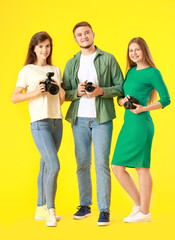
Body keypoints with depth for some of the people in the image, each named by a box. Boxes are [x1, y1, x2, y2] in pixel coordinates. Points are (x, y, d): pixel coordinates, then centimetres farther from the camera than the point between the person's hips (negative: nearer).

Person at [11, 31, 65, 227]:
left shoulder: (55, 70, 16)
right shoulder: (27, 71, 0)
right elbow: (14, 98, -3)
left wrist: (61, 92, -3)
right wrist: (35, 92, -15)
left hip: (57, 122, 5)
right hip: (40, 123, -5)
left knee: (46, 165, 9)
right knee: (54, 165, -16)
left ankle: (41, 209, 19)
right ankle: (50, 211, -5)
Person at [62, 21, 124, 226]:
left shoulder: (108, 59, 4)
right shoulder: (71, 64, 13)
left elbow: (121, 87, 1)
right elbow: (64, 93, 11)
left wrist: (101, 91, -14)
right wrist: (77, 92, -9)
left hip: (101, 118, -3)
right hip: (79, 119, 3)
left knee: (101, 164, -6)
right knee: (82, 163, 8)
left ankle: (104, 209, -1)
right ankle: (84, 205, 20)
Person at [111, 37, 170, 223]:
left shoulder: (152, 73, -5)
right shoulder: (130, 72, 17)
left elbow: (166, 99, -7)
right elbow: (119, 97, 20)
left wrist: (144, 108, -16)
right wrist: (123, 101, -2)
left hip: (141, 123, -8)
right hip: (128, 123, 8)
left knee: (141, 167, -2)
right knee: (117, 167, 8)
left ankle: (144, 212, 8)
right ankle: (139, 204, 20)